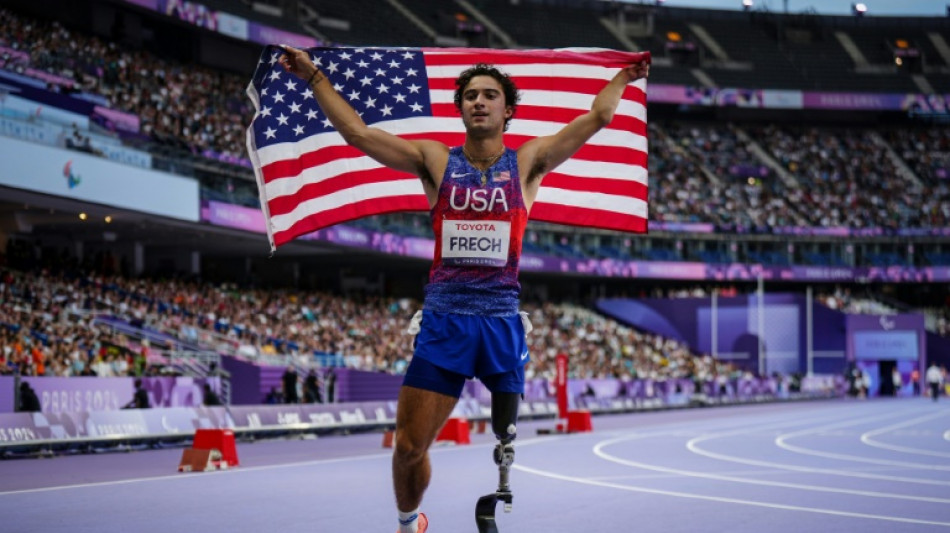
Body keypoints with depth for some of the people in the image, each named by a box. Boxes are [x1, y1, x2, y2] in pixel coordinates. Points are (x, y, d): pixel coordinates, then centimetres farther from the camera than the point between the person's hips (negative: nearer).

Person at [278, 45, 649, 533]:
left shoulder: (527, 162, 7)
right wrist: (314, 77, 5)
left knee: (510, 437, 1)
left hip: (502, 319, 0)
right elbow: (356, 132, 5)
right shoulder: (436, 160, 7)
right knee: (409, 446, 0)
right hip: (443, 318, 0)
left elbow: (597, 117, 5)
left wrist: (625, 75, 9)